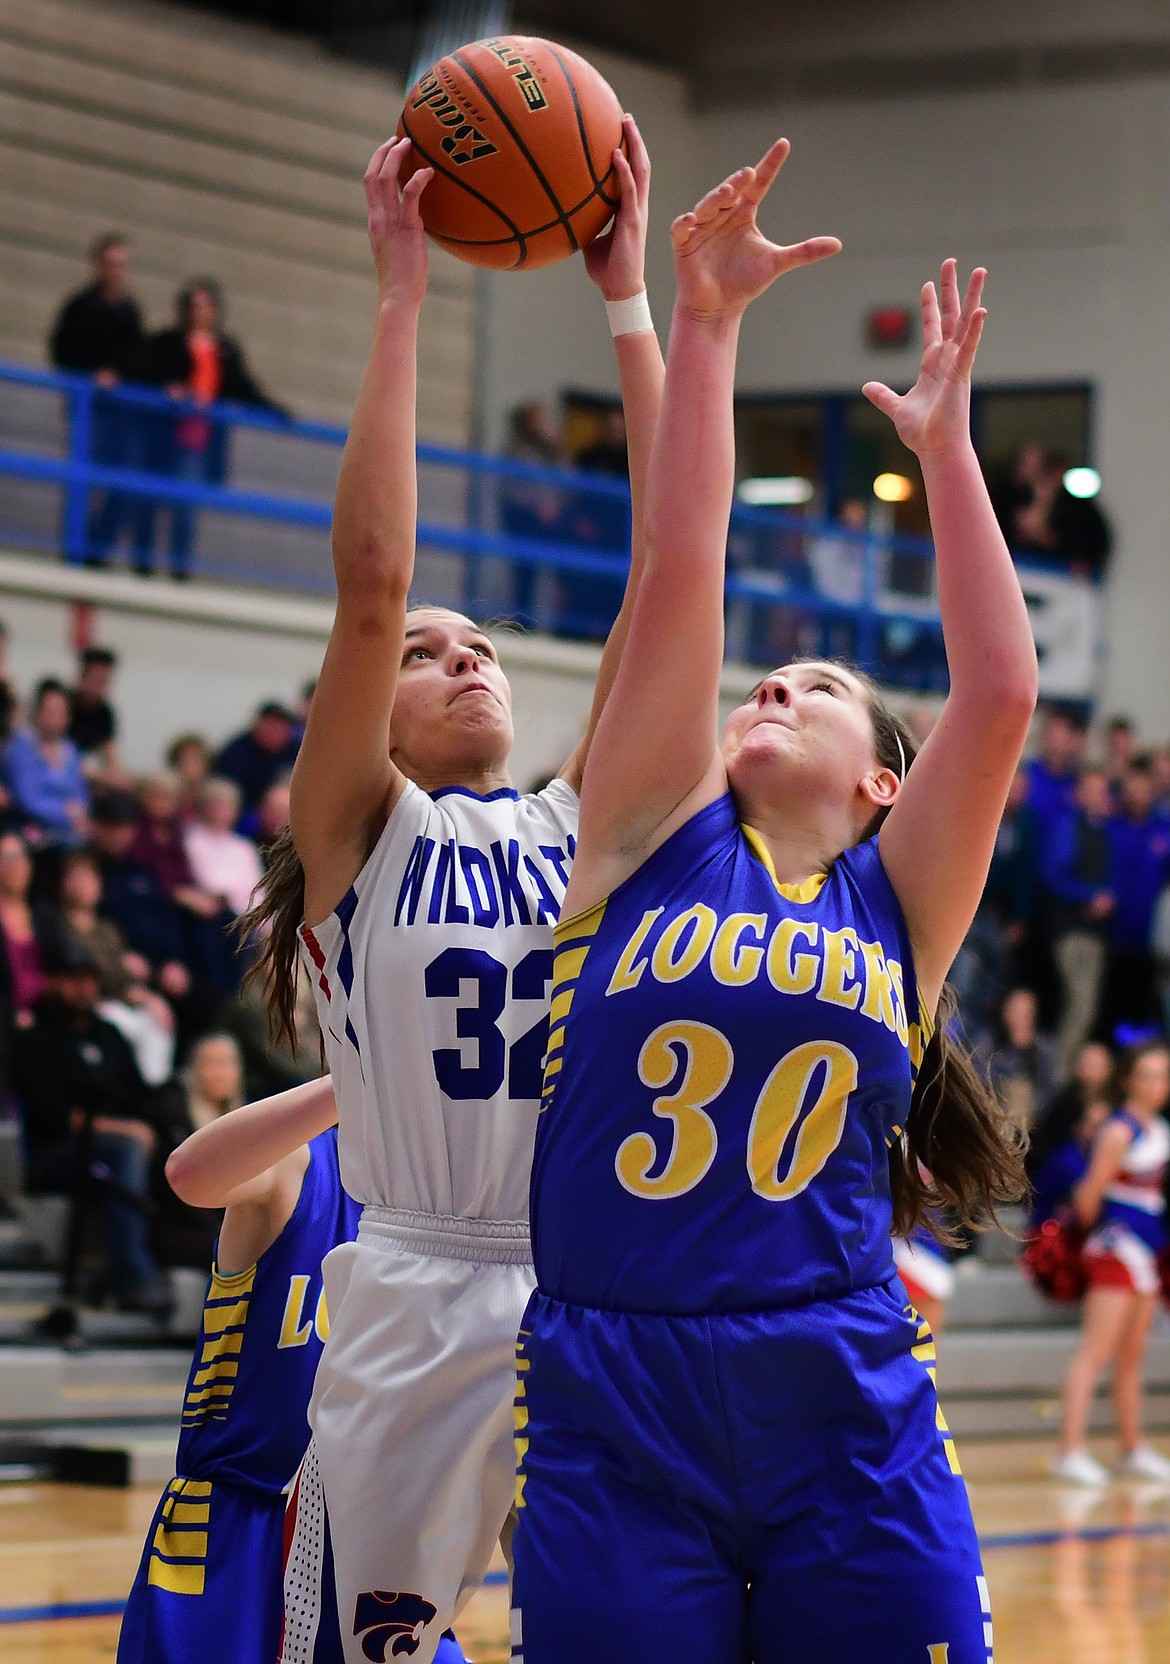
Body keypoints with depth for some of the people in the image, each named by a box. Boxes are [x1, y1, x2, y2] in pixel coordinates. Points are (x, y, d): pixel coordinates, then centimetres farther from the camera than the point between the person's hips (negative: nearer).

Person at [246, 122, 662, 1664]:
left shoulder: (583, 825, 13)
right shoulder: (359, 832, 4)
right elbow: (370, 578, -10)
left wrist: (630, 296, 1)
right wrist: (403, 288, -10)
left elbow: (671, 572, 5)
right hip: (421, 1301, -3)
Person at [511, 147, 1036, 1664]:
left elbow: (1001, 693, 1)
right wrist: (702, 323, -1)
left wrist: (944, 441, 6)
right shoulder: (655, 842, 10)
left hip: (849, 1428, 1)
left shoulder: (898, 906, 12)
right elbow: (680, 573, 2)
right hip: (612, 1420, -1)